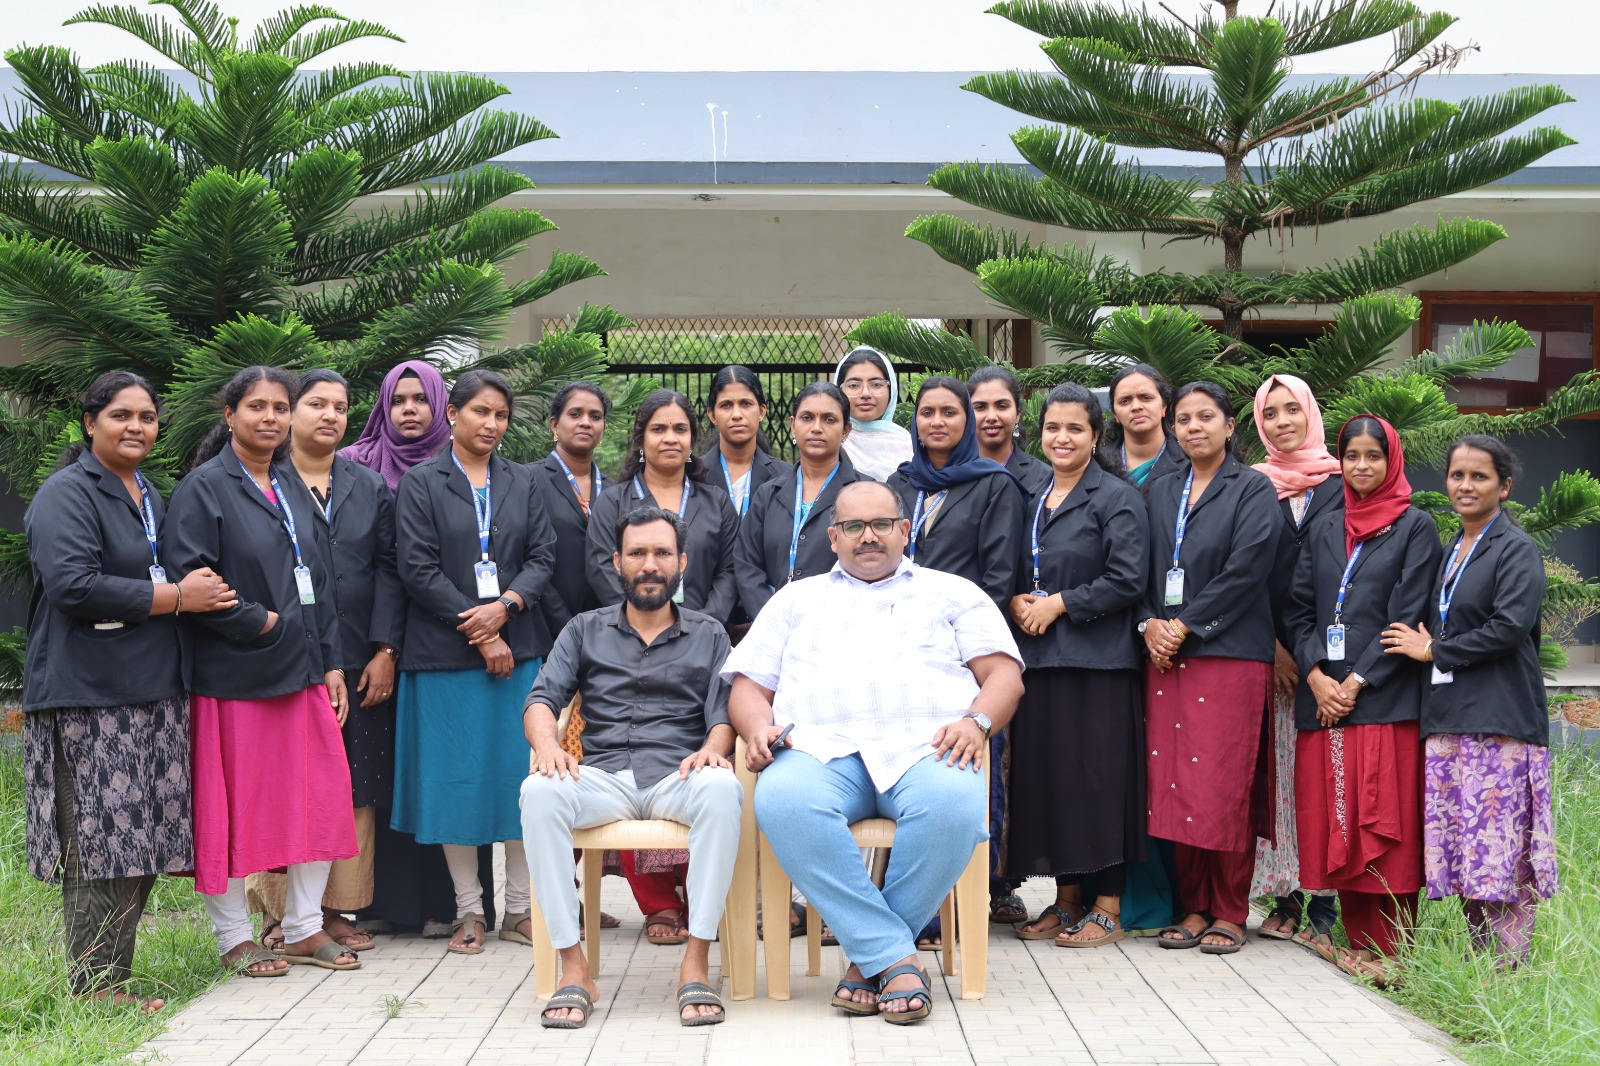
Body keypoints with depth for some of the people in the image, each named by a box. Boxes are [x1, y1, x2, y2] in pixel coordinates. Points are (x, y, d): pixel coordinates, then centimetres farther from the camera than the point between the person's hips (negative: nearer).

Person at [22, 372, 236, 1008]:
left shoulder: (150, 497, 19)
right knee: (100, 842, -6)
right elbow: (73, 585, -20)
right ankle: (95, 987, 3)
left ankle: (112, 980, 18)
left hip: (151, 693, 9)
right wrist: (176, 597, -16)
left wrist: (199, 589, 10)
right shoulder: (66, 495, -8)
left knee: (140, 845, 9)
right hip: (89, 698, -9)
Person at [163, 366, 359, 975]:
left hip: (303, 672, 7)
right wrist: (259, 622, -15)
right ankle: (235, 938, 15)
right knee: (233, 807, 2)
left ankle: (303, 929, 20)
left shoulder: (293, 487, 15)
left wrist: (332, 662, 10)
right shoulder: (203, 488, -6)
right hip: (233, 676, -7)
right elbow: (187, 578, -15)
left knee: (320, 798, 7)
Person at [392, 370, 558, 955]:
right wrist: (478, 633, -11)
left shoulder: (522, 482, 12)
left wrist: (505, 607, -13)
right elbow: (418, 569, -6)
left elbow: (543, 556, 5)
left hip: (519, 647, 3)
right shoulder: (421, 483, 2)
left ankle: (520, 907, 12)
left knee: (522, 772, 3)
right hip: (447, 651, -3)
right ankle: (469, 911, 12)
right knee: (457, 776, 1)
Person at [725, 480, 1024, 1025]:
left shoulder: (953, 592, 26)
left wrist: (976, 721, -7)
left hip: (923, 746, 0)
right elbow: (748, 685, 23)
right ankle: (896, 958, -29)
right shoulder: (797, 599, 30)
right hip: (820, 749, 1)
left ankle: (870, 955, -20)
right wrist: (758, 728, -1)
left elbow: (1005, 673, 15)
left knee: (952, 803, -38)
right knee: (782, 801, -36)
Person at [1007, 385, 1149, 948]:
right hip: (1039, 657, 7)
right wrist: (1018, 601, 1)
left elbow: (1127, 581, -12)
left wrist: (1060, 603, -12)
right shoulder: (1033, 499, 16)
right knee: (1045, 774, 7)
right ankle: (1066, 898, 17)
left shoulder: (1118, 499, -4)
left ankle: (1108, 907, 3)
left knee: (1099, 774, -4)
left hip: (1097, 661, -6)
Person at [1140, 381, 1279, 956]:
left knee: (1224, 783, -5)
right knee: (1174, 781, 2)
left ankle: (1229, 913, 6)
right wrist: (1150, 622, -3)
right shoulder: (1161, 492, 17)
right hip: (1166, 654, 5)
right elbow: (1142, 568, 15)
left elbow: (1244, 571, -9)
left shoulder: (1253, 489, 1)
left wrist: (1185, 625, -11)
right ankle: (1193, 907, 12)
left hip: (1229, 652, -5)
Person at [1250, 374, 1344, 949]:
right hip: (1268, 651, 1)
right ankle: (1285, 897, 9)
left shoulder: (1342, 485, 7)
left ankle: (1324, 907, -1)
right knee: (1277, 769, 1)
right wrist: (1271, 647, -5)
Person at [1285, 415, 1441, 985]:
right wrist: (1317, 677, -5)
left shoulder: (1415, 527, 2)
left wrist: (1357, 682, -11)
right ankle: (1358, 941, 13)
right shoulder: (1323, 529, 16)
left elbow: (1408, 616, -5)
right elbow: (1297, 608, 10)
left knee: (1386, 824, -5)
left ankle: (1391, 948, 0)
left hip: (1384, 698, -4)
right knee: (1334, 822, 4)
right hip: (1323, 696, 4)